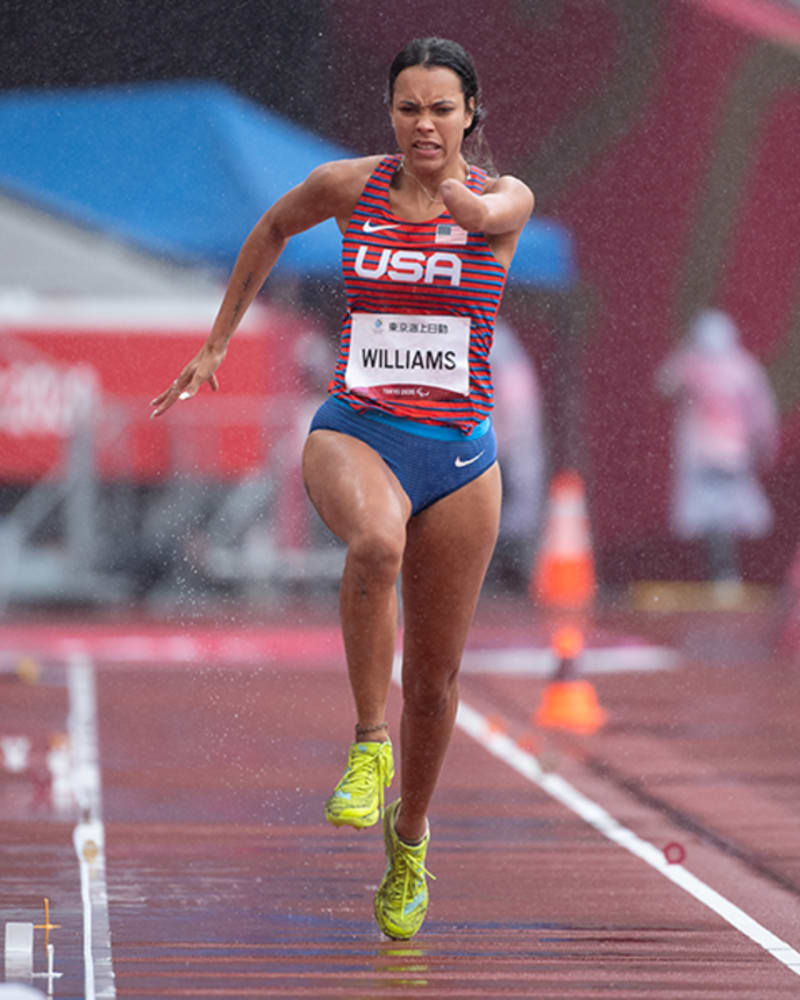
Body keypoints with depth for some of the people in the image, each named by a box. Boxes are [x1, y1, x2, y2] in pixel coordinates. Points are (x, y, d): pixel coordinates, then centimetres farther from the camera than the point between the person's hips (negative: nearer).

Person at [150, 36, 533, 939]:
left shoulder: (505, 199, -3)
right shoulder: (349, 187, 2)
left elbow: (490, 214, -29)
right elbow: (272, 230, 22)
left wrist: (457, 193, -52)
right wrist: (217, 342, 22)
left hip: (458, 454, 1)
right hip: (353, 433, 0)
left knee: (435, 675, 8)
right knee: (376, 540, -38)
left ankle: (409, 838, 34)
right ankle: (369, 748, -27)